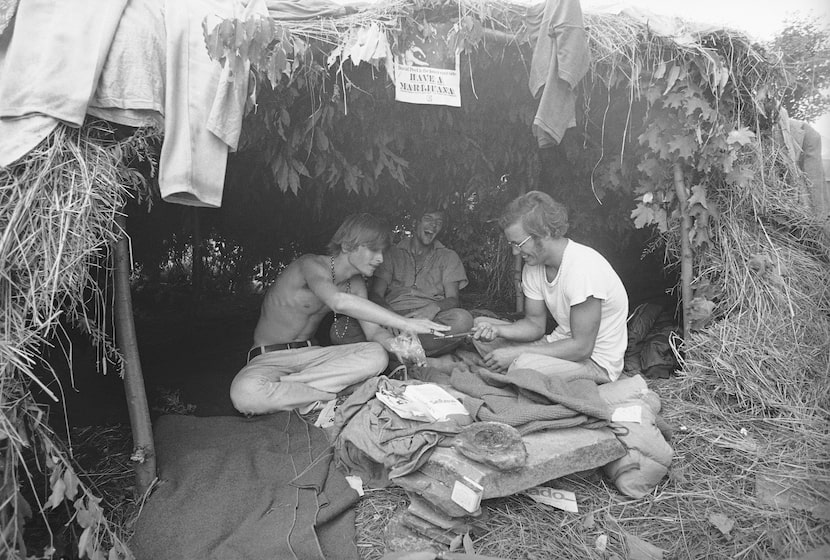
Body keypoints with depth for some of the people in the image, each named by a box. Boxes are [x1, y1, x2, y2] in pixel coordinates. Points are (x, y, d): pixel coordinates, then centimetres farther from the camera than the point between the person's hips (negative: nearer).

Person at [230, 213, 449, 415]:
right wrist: (404, 323, -43)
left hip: (309, 354, 6)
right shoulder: (312, 265, -20)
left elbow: (374, 330, -2)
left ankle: (279, 389, -20)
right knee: (246, 393, -40)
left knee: (377, 355, -19)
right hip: (269, 357, -6)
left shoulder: (356, 283, 4)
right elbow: (339, 301, -41)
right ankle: (329, 397, -19)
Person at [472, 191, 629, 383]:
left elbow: (582, 347, -26)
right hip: (562, 342, 8)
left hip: (597, 362, -8)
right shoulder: (533, 263, -2)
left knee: (523, 364, -35)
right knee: (481, 325, 1)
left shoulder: (583, 267, -28)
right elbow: (535, 323, 4)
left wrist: (517, 352, -24)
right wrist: (496, 329, -15)